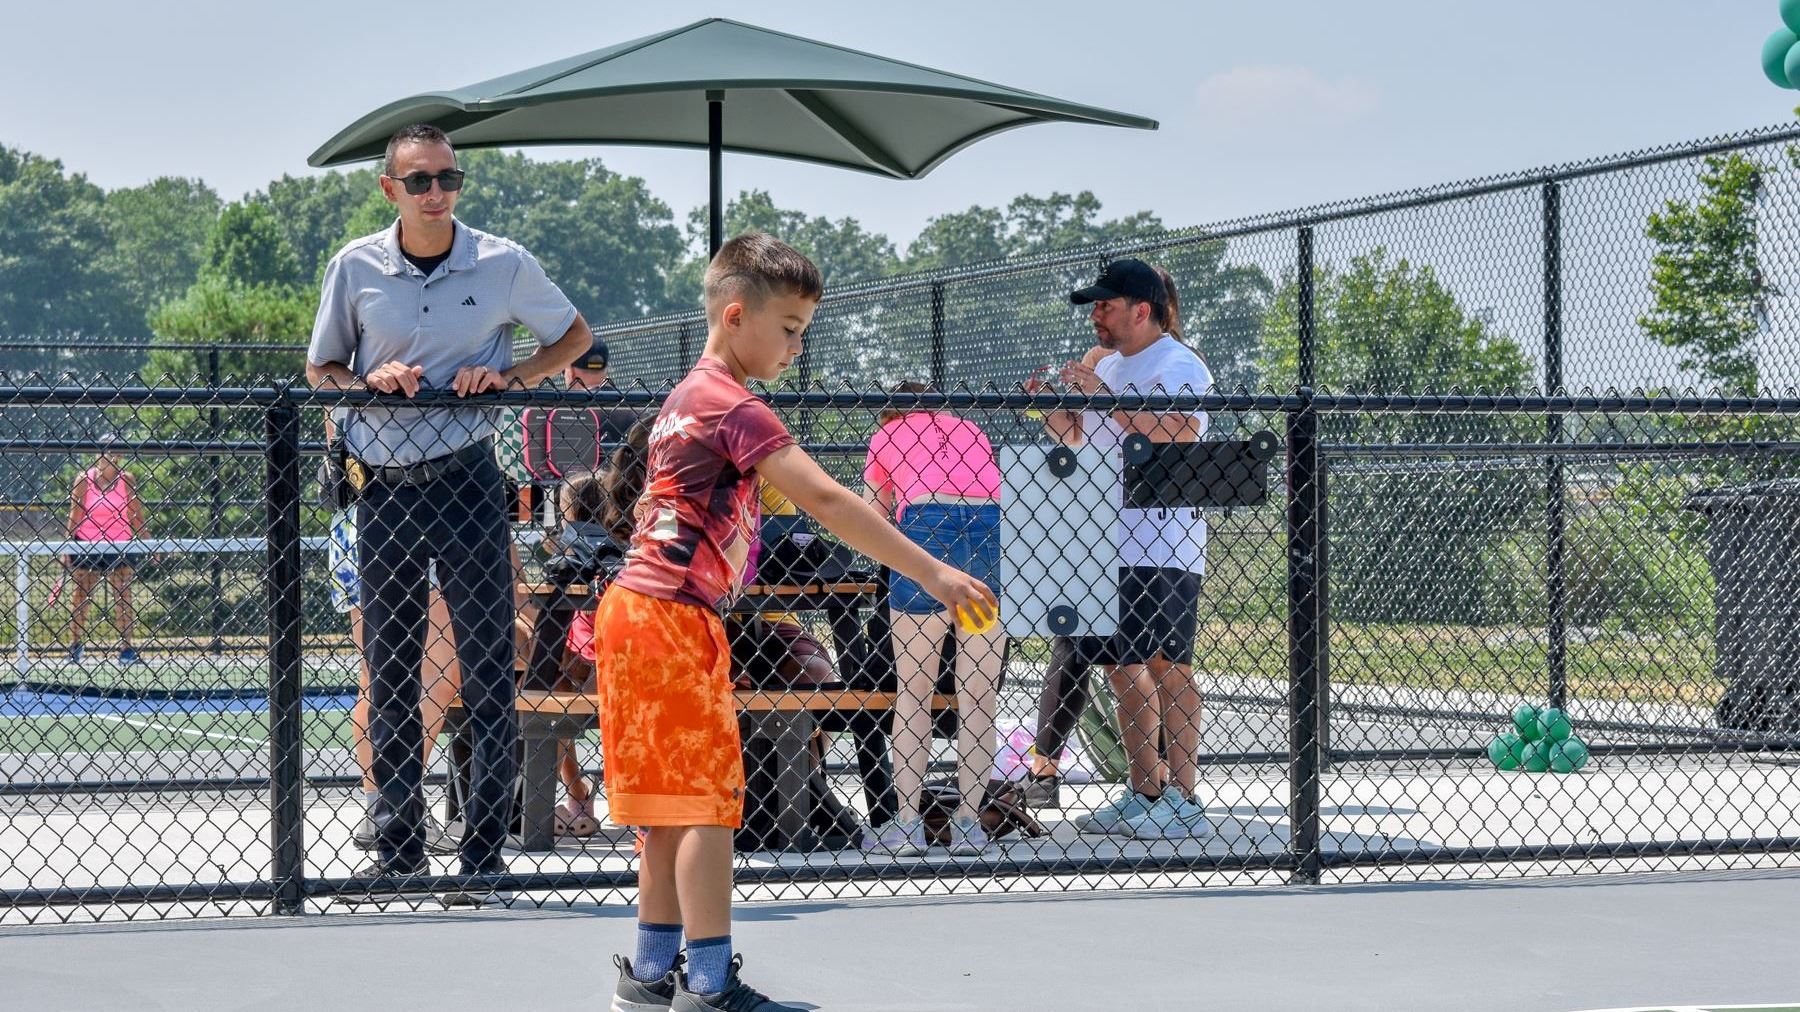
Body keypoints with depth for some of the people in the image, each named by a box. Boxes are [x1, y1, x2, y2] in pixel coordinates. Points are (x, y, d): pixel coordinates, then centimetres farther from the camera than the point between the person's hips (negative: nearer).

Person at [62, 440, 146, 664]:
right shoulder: (84, 480, -4)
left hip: (120, 545, 0)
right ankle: (75, 644, 10)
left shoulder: (127, 479, -2)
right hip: (87, 546, 0)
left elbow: (136, 516, 2)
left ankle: (126, 647, -1)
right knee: (80, 595, 2)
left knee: (123, 596, -2)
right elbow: (75, 515, -2)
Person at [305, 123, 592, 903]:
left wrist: (509, 376, -6)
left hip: (467, 481, -2)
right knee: (389, 676, 7)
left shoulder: (504, 265, -2)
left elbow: (574, 337, 11)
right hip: (383, 486, 2)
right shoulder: (355, 267, 2)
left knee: (487, 676, -4)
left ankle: (483, 856, 0)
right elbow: (320, 369, 13)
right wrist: (369, 383, -9)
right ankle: (399, 849, 15)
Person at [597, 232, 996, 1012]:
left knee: (676, 801, 13)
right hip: (670, 618, -10)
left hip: (642, 610, 10)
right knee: (710, 799, -8)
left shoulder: (691, 395, 18)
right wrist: (931, 573, -27)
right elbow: (824, 498, -24)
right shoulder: (733, 406, -14)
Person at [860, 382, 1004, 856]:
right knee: (979, 694, 5)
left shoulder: (886, 436, 24)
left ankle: (907, 825, 1)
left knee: (913, 691, 3)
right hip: (991, 529, 2)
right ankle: (967, 824, 5)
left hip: (928, 528, -2)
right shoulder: (971, 431, 31)